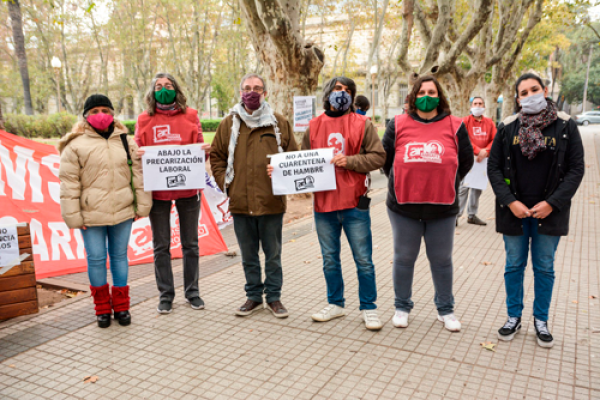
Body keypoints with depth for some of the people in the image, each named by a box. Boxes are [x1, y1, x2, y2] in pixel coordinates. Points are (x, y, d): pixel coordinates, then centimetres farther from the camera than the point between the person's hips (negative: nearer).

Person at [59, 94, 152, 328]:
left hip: (122, 212, 2)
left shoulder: (126, 142, 7)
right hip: (91, 215, -2)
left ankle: (121, 306, 24)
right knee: (96, 258, 5)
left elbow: (138, 173, 7)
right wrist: (73, 216, -6)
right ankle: (102, 307, 22)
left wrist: (142, 206, 3)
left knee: (120, 256, 11)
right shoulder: (76, 145, -2)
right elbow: (69, 183, -3)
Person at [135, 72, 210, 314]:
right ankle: (165, 295, 22)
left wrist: (204, 149, -16)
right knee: (161, 246, 8)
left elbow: (198, 147, 6)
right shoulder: (144, 120, 4)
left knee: (190, 244, 10)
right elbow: (137, 151, 7)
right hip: (157, 190, 0)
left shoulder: (190, 116, 5)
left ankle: (192, 292, 24)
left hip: (188, 188, 0)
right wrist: (138, 155, -15)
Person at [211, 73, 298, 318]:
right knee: (248, 255, 14)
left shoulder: (279, 123, 4)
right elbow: (217, 157, 12)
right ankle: (254, 296, 29)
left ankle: (273, 297, 25)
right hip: (240, 202, 1)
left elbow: (293, 157, 8)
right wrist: (226, 183, 0)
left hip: (271, 202, -1)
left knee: (273, 254, 10)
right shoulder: (229, 124, 7)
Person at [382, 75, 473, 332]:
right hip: (403, 206, 0)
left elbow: (466, 160, 9)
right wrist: (400, 182, 8)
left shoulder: (454, 126, 2)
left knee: (442, 260, 11)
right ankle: (402, 307, 27)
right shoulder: (398, 124, 2)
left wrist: (448, 183, 7)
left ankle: (446, 310, 28)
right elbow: (385, 157, 8)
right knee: (404, 258, 10)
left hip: (443, 207, 0)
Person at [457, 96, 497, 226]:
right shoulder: (466, 121, -1)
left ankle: (472, 215, 18)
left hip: (483, 159, 4)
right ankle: (457, 215, -5)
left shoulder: (489, 122, 10)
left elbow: (495, 139, 3)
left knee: (478, 188, 9)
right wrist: (477, 150, -17)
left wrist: (485, 151, -12)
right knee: (464, 187, -11)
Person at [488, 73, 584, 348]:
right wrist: (510, 202, -12)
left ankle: (541, 320, 27)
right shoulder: (507, 128, -1)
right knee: (514, 266, 11)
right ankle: (514, 317, 26)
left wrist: (552, 203, -12)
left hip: (549, 212, 0)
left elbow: (576, 169, -3)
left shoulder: (566, 126, -3)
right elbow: (494, 168, 0)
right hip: (514, 211, 1)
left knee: (544, 268, 10)